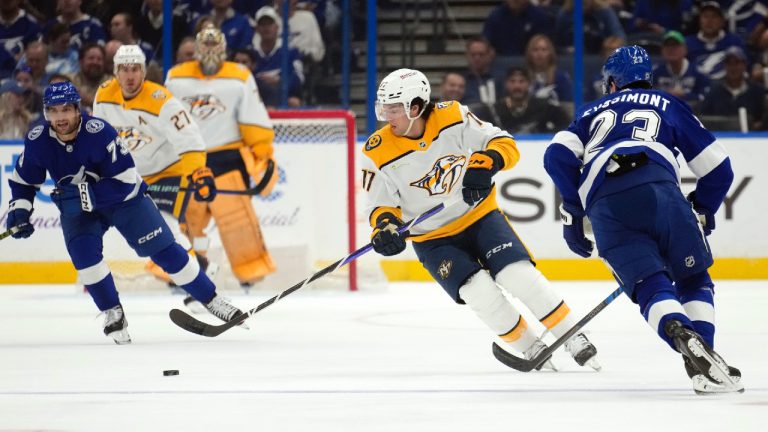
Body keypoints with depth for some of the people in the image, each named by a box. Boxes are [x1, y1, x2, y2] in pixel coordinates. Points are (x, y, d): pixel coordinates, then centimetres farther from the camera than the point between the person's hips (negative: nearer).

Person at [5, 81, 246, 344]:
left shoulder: (99, 133, -31)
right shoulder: (37, 140, -17)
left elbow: (125, 181, -30)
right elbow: (23, 181, 0)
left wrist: (85, 193, -36)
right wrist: (19, 210, -15)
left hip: (124, 197, -3)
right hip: (77, 207, 3)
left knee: (163, 249, -2)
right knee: (82, 250, -24)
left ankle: (211, 300, 12)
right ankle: (113, 313, -6)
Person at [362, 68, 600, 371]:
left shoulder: (452, 118, -16)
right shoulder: (378, 154, -15)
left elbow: (504, 144, -15)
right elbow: (380, 203, -6)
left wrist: (485, 163, -35)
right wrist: (385, 225, -28)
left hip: (479, 215, 0)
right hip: (431, 239, 0)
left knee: (519, 275, -19)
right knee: (478, 291, -20)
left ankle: (573, 337, -6)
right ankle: (531, 348, -1)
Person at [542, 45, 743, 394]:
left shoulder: (592, 111, 33)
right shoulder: (668, 106, 30)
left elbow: (558, 156, 14)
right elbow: (718, 169, 25)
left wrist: (573, 216, 20)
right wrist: (701, 216, 40)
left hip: (603, 205, 1)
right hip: (659, 189, -1)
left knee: (651, 287, 0)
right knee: (694, 281, 15)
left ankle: (682, 337, -33)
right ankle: (703, 358, -6)